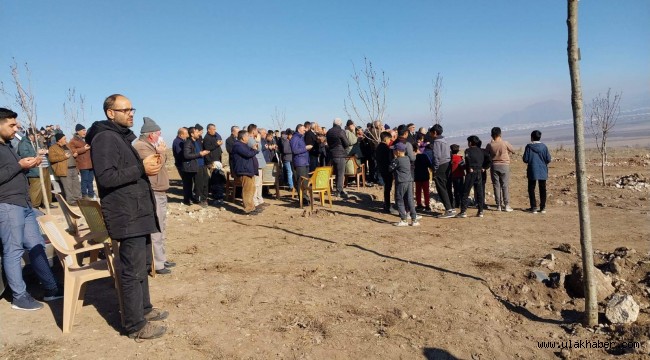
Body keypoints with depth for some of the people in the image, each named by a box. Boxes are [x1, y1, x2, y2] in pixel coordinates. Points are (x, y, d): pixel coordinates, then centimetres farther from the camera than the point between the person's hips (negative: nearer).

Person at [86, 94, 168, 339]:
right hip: (127, 215, -10)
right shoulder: (104, 138, -14)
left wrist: (148, 165, 8)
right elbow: (105, 177, -23)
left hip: (139, 211, 11)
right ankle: (136, 325, 5)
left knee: (142, 264, 19)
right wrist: (141, 168, -23)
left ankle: (144, 308, 33)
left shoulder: (123, 136, 18)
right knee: (133, 269, -5)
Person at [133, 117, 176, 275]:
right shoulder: (140, 147, -16)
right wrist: (161, 152, -14)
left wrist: (161, 152, 5)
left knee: (160, 228, 18)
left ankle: (161, 259, 29)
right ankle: (156, 264, -4)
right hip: (152, 194, -11)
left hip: (160, 192, 11)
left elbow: (162, 162, 19)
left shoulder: (151, 146, 17)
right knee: (155, 230, -9)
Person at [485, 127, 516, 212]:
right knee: (505, 186, 3)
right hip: (504, 165, -1)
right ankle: (506, 205, 2)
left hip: (494, 166, 1)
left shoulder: (489, 145, -5)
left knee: (496, 186, 5)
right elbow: (513, 151, 6)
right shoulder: (505, 143, -7)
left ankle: (498, 205, 6)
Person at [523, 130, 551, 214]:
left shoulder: (529, 147, -8)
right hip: (542, 171, 2)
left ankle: (534, 207, 3)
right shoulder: (544, 147, -3)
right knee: (542, 190, 10)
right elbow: (548, 159, -4)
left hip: (532, 171, -2)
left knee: (531, 189, 8)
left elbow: (525, 159, -9)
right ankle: (543, 207, 11)